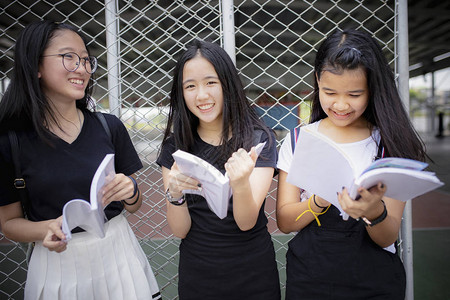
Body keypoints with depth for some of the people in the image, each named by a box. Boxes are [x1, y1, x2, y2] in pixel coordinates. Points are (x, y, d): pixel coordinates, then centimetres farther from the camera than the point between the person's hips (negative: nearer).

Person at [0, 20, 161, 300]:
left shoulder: (110, 127, -6)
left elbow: (134, 205, 4)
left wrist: (130, 192, -18)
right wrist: (46, 230, -18)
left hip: (117, 253, 2)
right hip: (56, 265, -1)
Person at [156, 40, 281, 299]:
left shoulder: (259, 139, -12)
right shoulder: (175, 145, -5)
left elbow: (247, 222, -17)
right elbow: (180, 230, -7)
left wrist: (241, 184, -36)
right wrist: (175, 194, -26)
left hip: (252, 272, -1)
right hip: (196, 273, 2)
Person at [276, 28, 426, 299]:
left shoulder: (390, 144, -7)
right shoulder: (299, 140, -3)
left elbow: (388, 238, -9)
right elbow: (284, 222, -7)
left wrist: (375, 211, -30)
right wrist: (320, 201, -25)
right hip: (308, 277, 1)